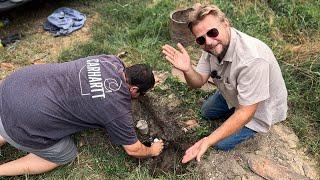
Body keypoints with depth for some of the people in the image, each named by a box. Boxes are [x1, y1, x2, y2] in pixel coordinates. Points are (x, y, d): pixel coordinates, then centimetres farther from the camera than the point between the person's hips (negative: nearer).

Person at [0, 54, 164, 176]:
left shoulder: (113, 60, 2)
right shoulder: (118, 111, -15)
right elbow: (133, 150, 2)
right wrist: (152, 151, 22)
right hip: (23, 124, -8)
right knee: (65, 156, 18)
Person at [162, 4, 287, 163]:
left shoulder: (252, 59, -43)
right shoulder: (212, 46, -20)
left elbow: (246, 112, -37)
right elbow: (199, 82, -14)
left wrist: (208, 141, -41)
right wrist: (187, 69, -38)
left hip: (259, 108, -6)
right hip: (233, 94, 7)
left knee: (222, 144, 0)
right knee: (206, 112, 20)